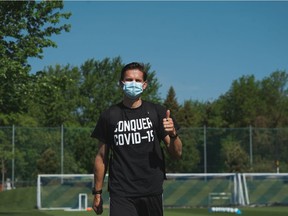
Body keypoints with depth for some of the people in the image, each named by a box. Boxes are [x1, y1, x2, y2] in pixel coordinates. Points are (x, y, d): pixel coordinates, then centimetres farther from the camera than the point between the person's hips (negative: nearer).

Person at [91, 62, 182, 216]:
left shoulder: (157, 112, 5)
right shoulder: (109, 116, 5)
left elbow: (177, 154, 4)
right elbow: (101, 157, 10)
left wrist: (173, 134, -16)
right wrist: (97, 192, 9)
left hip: (152, 192, 2)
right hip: (121, 195, -1)